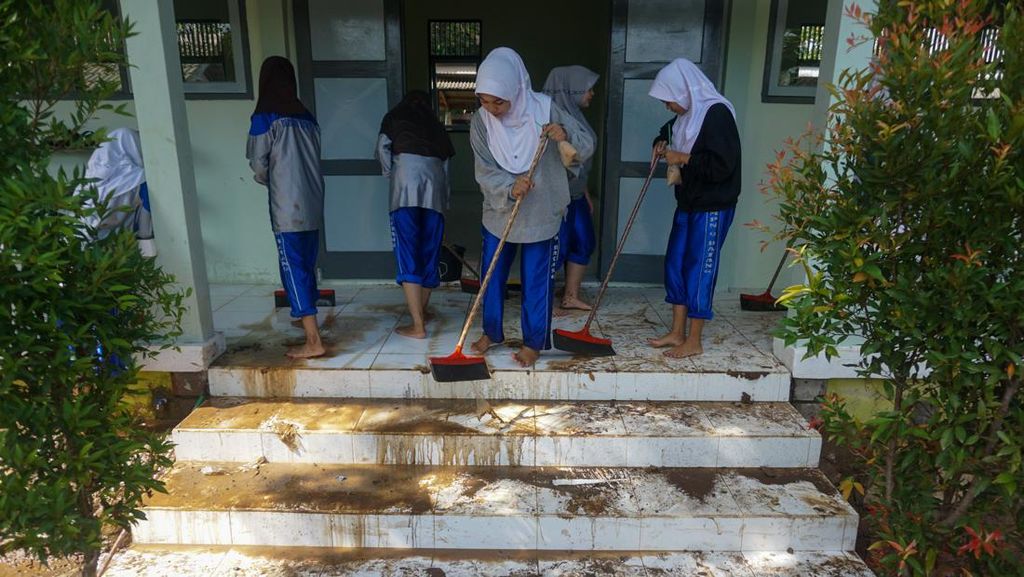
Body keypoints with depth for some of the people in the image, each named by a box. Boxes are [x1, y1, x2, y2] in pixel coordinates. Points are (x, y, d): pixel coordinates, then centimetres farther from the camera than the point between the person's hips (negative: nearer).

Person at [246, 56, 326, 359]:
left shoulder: (265, 118, -6)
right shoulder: (307, 117, 10)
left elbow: (258, 166, -1)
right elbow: (313, 161, 13)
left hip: (287, 209, -6)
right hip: (313, 206, 6)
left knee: (293, 270, -3)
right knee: (307, 268, 13)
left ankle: (313, 341, -5)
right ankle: (310, 329, 19)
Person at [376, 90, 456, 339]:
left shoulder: (394, 116, 20)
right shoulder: (436, 124, 27)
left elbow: (383, 148, 7)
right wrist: (445, 198, 23)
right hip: (435, 181, 3)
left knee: (408, 255, -6)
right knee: (429, 253, 11)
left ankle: (417, 326, -10)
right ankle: (420, 313, 22)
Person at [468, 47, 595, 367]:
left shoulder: (544, 109, -17)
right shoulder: (480, 120, -11)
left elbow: (587, 145, -11)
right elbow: (485, 171, -14)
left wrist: (566, 136, -33)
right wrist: (510, 187, -33)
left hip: (541, 212, -2)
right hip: (498, 212, 3)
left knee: (536, 281, 7)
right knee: (492, 275, 15)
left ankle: (533, 341, 25)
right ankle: (491, 332, 36)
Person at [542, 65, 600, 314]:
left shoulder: (574, 114, 12)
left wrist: (586, 193, 20)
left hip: (575, 193, 10)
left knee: (584, 243, 14)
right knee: (555, 247, -1)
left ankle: (571, 297, 27)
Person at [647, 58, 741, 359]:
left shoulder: (717, 113, -18)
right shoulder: (688, 114, 9)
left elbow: (722, 165, -26)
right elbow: (670, 130, 30)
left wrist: (682, 158, -18)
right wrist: (662, 143, 7)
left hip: (712, 208, -9)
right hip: (688, 204, 9)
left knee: (699, 270, -2)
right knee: (675, 265, 11)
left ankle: (694, 342, 10)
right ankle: (677, 333, 22)